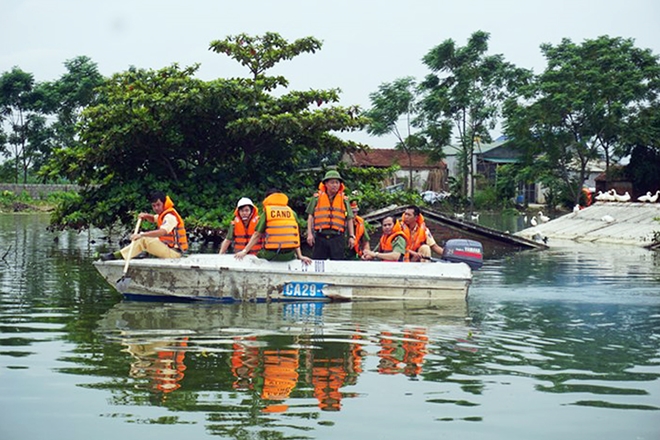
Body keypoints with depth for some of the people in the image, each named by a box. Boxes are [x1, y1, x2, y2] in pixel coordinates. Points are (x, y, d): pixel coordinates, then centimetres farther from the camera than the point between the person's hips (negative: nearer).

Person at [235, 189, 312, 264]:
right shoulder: (292, 213, 10)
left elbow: (257, 235, 1)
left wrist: (245, 251, 4)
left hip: (271, 255, -2)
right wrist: (300, 256, 9)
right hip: (289, 256, 2)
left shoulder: (266, 212, 4)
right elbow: (296, 236, 8)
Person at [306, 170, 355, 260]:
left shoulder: (344, 200, 12)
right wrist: (309, 234, -2)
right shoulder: (317, 198, 8)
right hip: (320, 237, -1)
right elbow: (310, 217, 7)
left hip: (337, 238, 1)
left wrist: (351, 236, 5)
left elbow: (349, 219, 12)